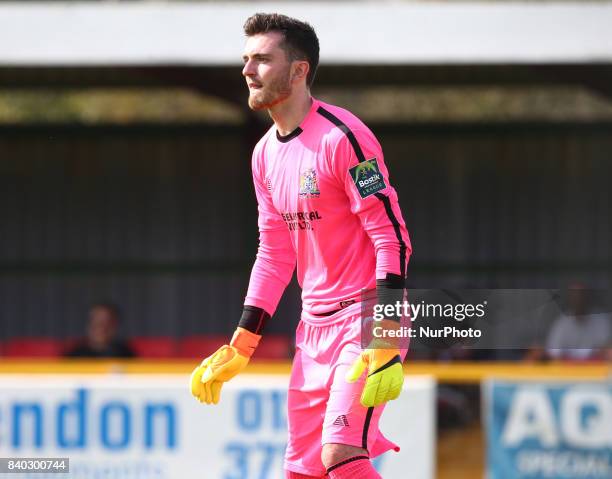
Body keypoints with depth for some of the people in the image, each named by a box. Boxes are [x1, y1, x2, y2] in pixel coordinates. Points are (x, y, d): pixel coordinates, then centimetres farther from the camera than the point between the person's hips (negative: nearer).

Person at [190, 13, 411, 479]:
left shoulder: (342, 137, -15)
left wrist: (386, 343, -25)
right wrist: (238, 349, 14)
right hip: (315, 325, 8)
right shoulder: (266, 153, 11)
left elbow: (392, 239, -17)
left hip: (367, 317, -8)